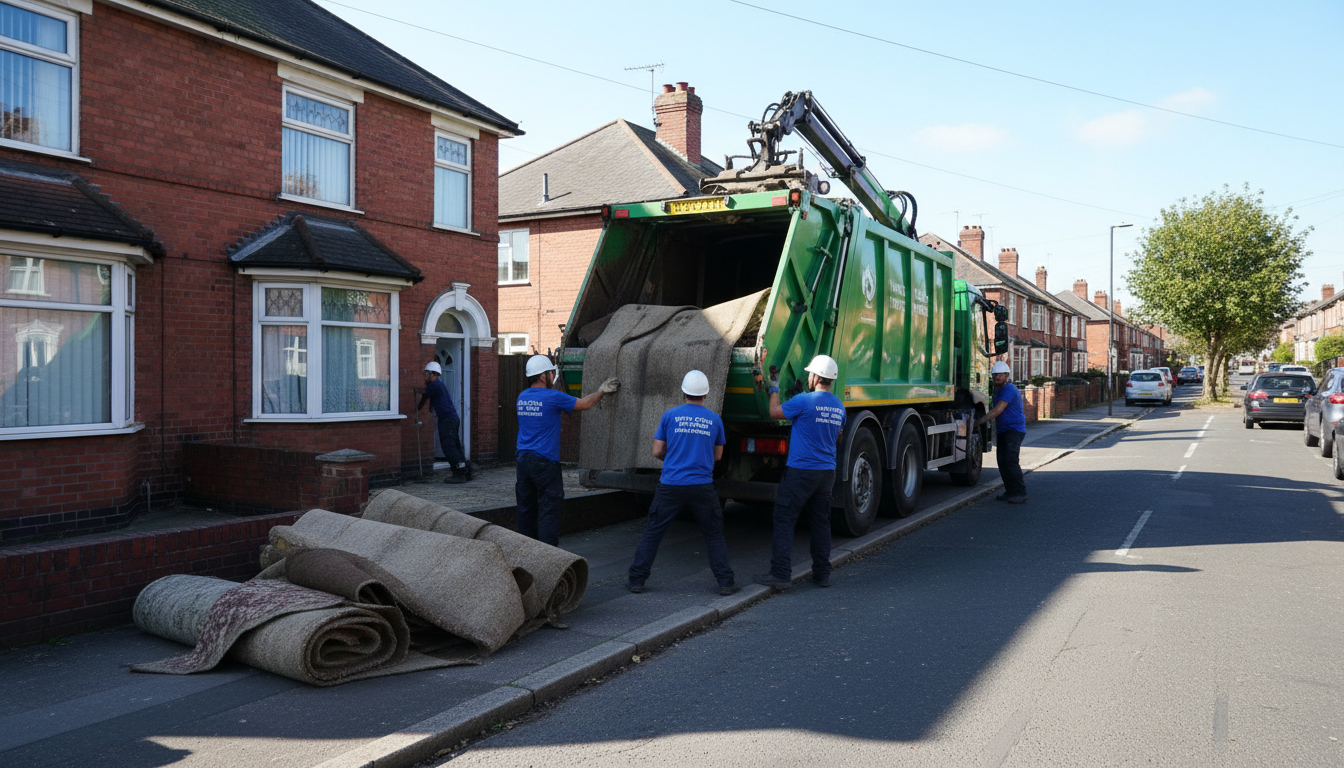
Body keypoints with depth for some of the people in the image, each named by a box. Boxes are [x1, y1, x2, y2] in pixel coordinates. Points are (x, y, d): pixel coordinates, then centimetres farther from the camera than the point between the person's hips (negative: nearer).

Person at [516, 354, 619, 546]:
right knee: (548, 509, -2)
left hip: (523, 459, 7)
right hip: (545, 462, -7)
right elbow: (585, 404, -1)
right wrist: (601, 391, 17)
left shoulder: (522, 397, 9)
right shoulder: (552, 397, -12)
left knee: (526, 508, 13)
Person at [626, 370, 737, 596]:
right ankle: (725, 582, 13)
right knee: (714, 535, 14)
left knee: (652, 532, 10)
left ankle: (637, 580, 13)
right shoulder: (714, 419, 4)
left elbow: (657, 452, 3)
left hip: (671, 486, 0)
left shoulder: (670, 415, 0)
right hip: (702, 487, 1)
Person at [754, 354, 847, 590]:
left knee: (784, 520, -2)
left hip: (801, 471, -7)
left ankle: (781, 574, -4)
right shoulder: (839, 406, 9)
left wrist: (774, 388, 8)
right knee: (821, 522, 13)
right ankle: (822, 574, 17)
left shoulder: (805, 401, -15)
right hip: (827, 471, 7)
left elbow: (775, 412, -5)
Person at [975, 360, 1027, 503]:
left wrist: (979, 421, -20)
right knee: (1002, 461, 3)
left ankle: (1020, 494, -17)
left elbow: (998, 410, -22)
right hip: (1003, 431, 10)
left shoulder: (1009, 389, -16)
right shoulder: (997, 389, 16)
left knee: (1011, 460, -19)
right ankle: (1010, 491, 9)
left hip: (1015, 429, -9)